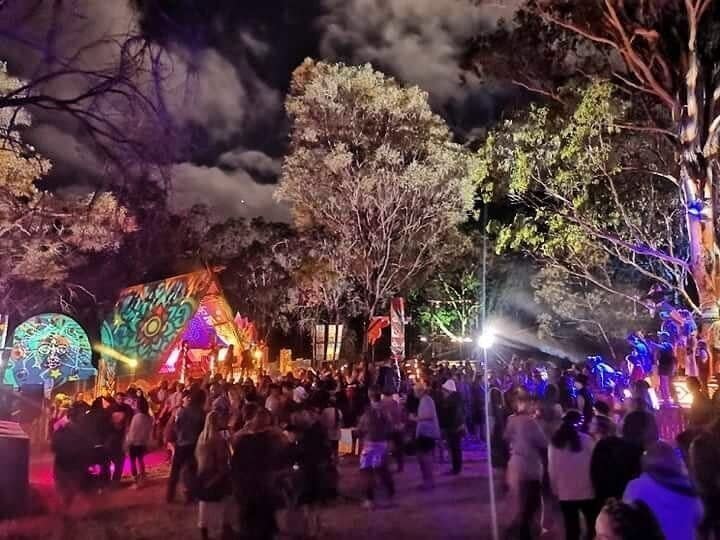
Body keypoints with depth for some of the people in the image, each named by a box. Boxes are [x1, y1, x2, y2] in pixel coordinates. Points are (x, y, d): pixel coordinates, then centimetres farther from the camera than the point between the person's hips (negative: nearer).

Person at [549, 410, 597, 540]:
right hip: (587, 492, -2)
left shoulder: (555, 441, -3)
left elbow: (552, 469, -1)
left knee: (571, 529, 8)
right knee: (593, 526, 16)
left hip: (565, 494, 2)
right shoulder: (586, 439, -11)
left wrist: (556, 489, 9)